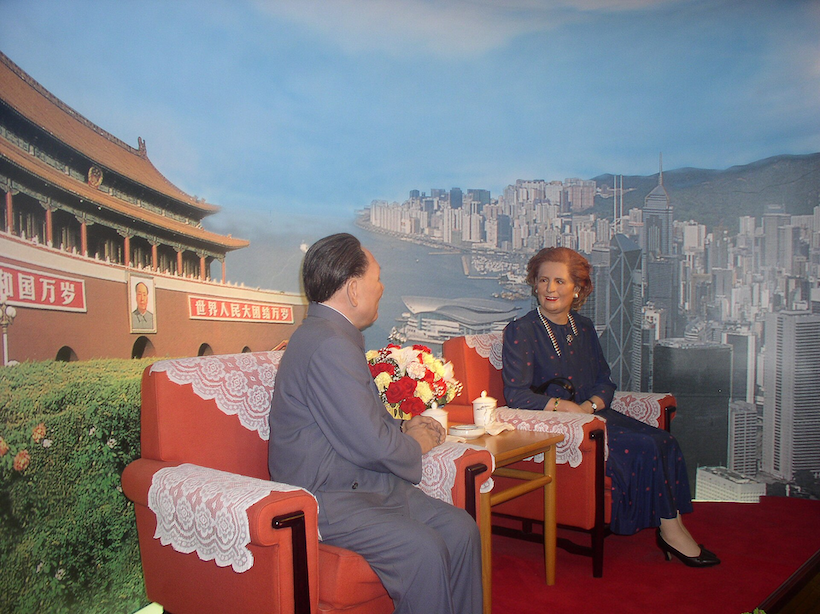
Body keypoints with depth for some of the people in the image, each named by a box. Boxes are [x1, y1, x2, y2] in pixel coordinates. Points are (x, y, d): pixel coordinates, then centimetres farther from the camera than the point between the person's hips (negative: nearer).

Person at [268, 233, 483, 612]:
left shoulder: (331, 334, 13)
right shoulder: (329, 345, -22)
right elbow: (370, 445, -24)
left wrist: (402, 427, 8)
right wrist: (414, 445, -4)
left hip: (363, 485, 10)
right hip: (324, 499, -10)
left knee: (460, 528, -1)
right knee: (422, 549, -26)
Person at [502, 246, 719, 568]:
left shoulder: (584, 327, 14)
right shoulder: (520, 332, -5)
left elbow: (605, 381, 13)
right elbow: (517, 395, -11)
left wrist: (591, 405, -9)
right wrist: (565, 407, -20)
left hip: (592, 414, 6)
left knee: (664, 441, -15)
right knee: (643, 447, -20)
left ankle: (673, 527, -12)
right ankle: (669, 529, -5)